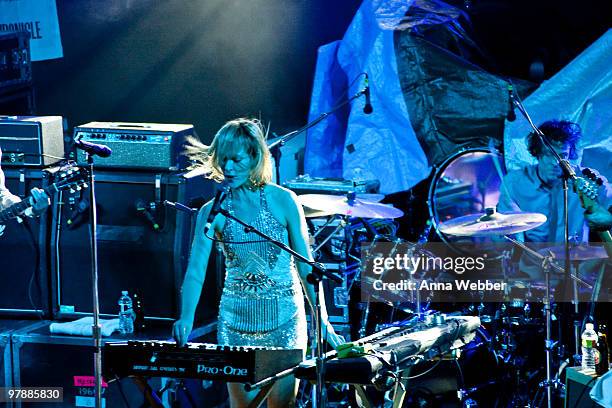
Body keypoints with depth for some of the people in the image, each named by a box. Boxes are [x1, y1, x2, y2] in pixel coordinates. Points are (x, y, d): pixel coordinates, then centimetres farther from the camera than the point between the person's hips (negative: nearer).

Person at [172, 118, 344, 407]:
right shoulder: (213, 211, -3)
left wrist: (322, 320, -11)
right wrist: (186, 317, -27)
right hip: (237, 318, 1)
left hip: (284, 317, -1)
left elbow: (306, 265, -4)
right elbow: (196, 270, -9)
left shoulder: (283, 201, -6)